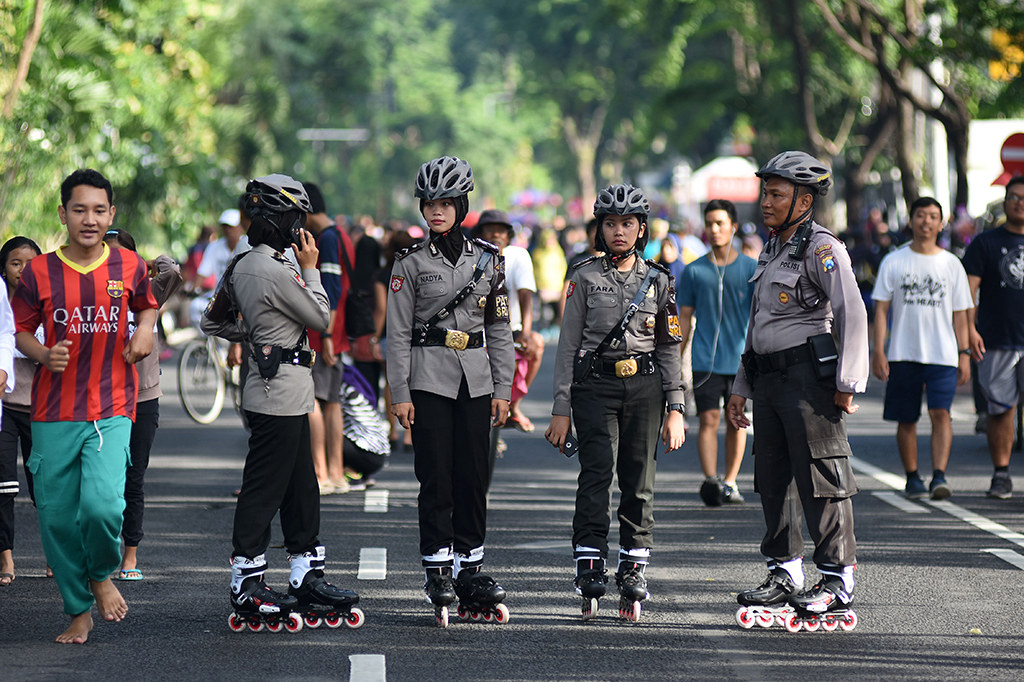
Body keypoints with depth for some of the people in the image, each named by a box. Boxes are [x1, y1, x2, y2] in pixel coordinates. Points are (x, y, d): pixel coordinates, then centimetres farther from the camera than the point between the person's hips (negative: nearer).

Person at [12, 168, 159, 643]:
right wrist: (44, 354, -12)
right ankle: (79, 610, 22)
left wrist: (145, 329, 2)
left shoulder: (129, 266, 2)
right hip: (53, 413, 1)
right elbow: (20, 331, 9)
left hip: (112, 411, -1)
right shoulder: (39, 272, -2)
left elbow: (147, 305, 23)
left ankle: (102, 574, 12)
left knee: (102, 504, -20)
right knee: (57, 517, 2)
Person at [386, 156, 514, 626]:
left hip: (476, 380, 3)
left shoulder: (487, 260, 7)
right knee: (436, 477, -4)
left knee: (473, 476, 4)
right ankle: (438, 574, 2)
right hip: (429, 379, -3)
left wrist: (502, 389, 6)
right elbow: (398, 332, -1)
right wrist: (399, 394, -7)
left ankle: (470, 570, 12)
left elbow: (500, 328, 11)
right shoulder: (412, 263, -1)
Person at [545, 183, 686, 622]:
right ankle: (589, 567, -18)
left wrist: (675, 409, 6)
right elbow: (568, 344, 6)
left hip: (645, 387, 2)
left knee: (639, 479, 1)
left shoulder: (658, 281, 10)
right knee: (597, 471, -16)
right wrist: (561, 408, 0)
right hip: (595, 384, -2)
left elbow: (670, 349, 13)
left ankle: (633, 570, 8)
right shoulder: (585, 277, 6)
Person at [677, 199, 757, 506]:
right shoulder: (694, 271, 6)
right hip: (705, 361, 0)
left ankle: (730, 482, 14)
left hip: (741, 360, 1)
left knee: (736, 422, 5)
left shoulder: (751, 268, 4)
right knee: (709, 419, -11)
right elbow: (685, 318, 9)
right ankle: (711, 481, -20)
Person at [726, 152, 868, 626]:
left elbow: (853, 315, -17)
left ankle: (838, 580, -3)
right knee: (773, 479, 10)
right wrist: (742, 387, 23)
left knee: (821, 480, -7)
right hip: (769, 379, 9)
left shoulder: (822, 249, -10)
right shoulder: (772, 250, 19)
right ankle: (785, 574, 19)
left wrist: (846, 383, -19)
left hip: (808, 377, -9)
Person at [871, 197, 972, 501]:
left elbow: (959, 314, 11)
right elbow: (881, 309, 4)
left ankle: (939, 476, -21)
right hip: (902, 354, 0)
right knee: (906, 419, 4)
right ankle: (912, 478, 16)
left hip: (942, 354, 0)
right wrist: (878, 350, -5)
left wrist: (964, 353, 4)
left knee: (940, 412, -16)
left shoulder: (951, 264, 8)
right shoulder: (893, 262, 5)